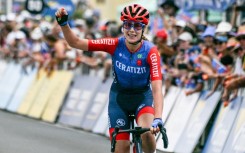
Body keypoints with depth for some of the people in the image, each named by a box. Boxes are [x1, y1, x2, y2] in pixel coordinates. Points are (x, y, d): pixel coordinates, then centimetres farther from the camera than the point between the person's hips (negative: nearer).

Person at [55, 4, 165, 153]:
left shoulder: (150, 51, -26)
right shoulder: (116, 45, -20)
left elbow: (157, 88, -36)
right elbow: (76, 42, -19)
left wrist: (157, 119, -49)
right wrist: (64, 23, -36)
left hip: (142, 97, -2)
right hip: (119, 97, 2)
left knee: (146, 133, -31)